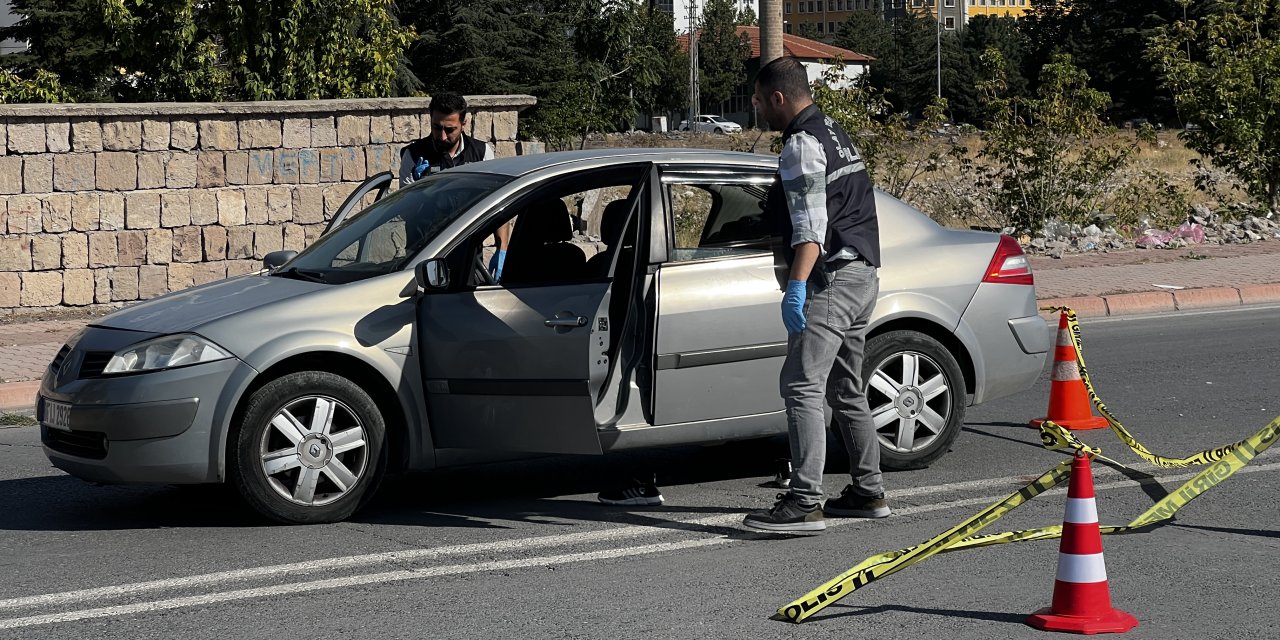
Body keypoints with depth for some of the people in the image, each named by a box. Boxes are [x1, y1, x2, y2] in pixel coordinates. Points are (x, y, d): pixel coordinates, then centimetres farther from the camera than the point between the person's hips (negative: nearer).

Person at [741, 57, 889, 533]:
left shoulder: (802, 145, -11)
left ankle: (805, 503, -22)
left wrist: (797, 285, -31)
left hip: (831, 278, -11)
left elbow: (811, 225, -23)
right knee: (846, 390, 18)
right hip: (862, 275, 11)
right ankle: (868, 493, 23)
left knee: (801, 386, -15)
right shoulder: (834, 133, 20)